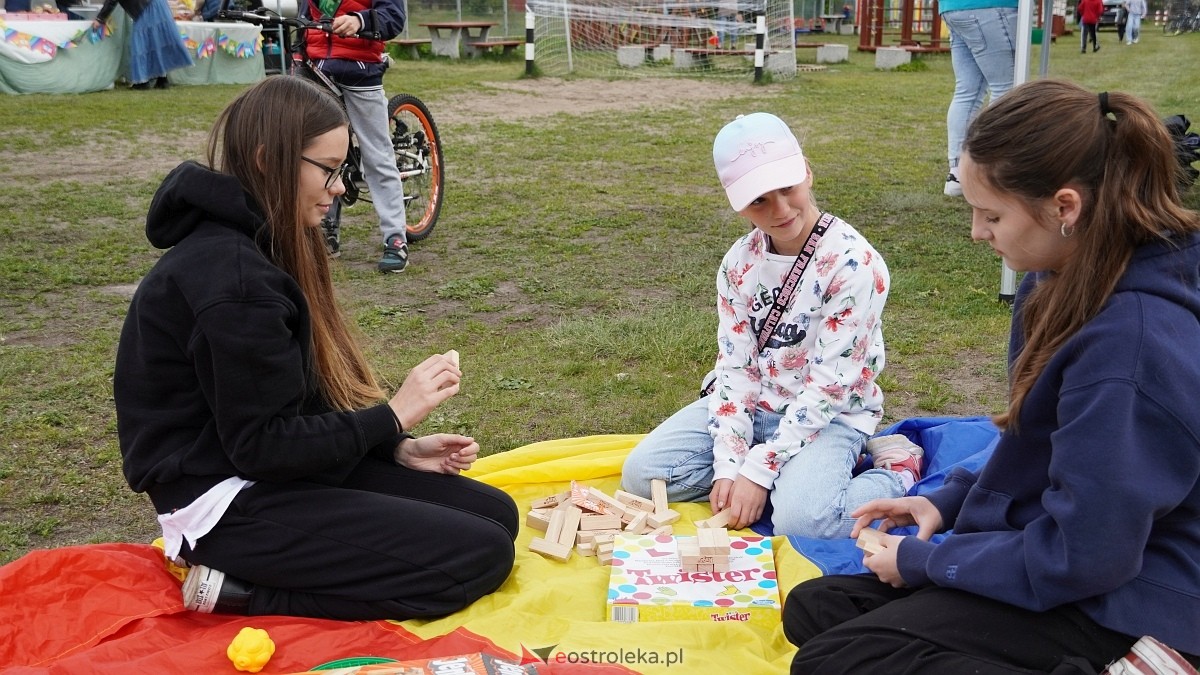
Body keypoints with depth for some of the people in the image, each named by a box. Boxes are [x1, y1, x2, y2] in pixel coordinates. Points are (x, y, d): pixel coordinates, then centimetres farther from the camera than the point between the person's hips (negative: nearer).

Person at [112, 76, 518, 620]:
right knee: (480, 556, -14)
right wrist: (393, 415, -16)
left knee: (497, 514, 6)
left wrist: (399, 448, 3)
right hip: (230, 502, -10)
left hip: (276, 471, 10)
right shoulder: (230, 278, -23)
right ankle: (239, 590, -7)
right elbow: (262, 444, -22)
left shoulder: (260, 246, 9)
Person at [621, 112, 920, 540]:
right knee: (641, 473, -8)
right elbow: (734, 367, -4)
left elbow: (830, 385, -21)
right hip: (755, 405, 6)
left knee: (802, 519, -34)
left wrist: (759, 470, -22)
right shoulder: (739, 264, -2)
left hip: (830, 416, -6)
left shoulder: (854, 264, -20)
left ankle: (896, 471, -3)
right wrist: (729, 465, -15)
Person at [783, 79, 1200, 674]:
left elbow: (1080, 559, -24)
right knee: (812, 607, 6)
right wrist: (949, 501, 6)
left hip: (1114, 601, -10)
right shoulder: (1071, 280, 1)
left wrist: (925, 560, -12)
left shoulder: (1129, 341, -29)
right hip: (1061, 552, 10)